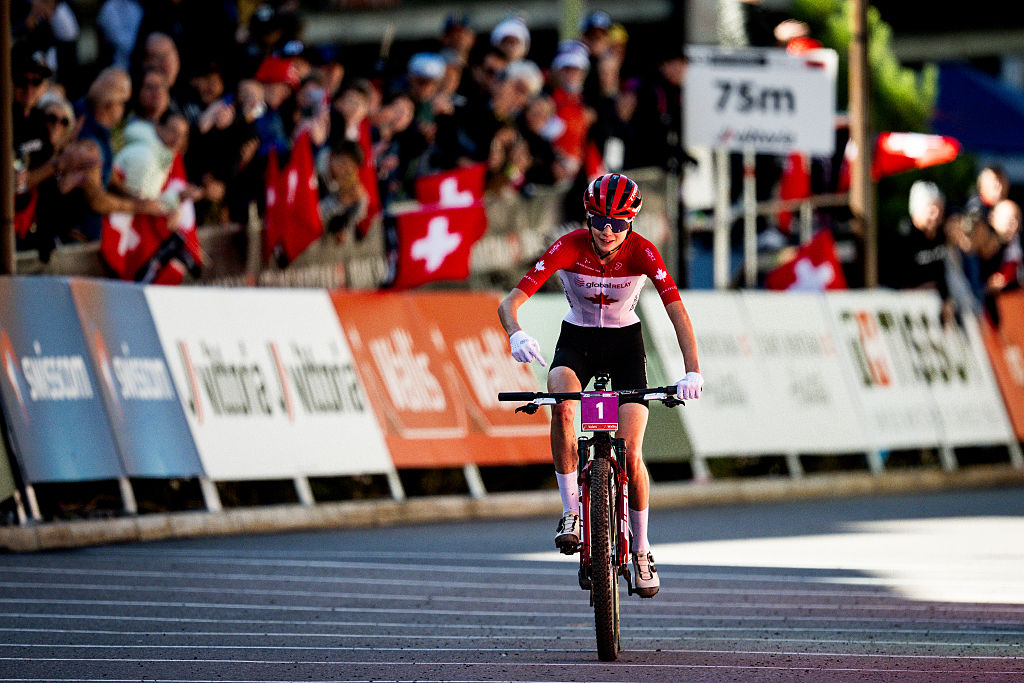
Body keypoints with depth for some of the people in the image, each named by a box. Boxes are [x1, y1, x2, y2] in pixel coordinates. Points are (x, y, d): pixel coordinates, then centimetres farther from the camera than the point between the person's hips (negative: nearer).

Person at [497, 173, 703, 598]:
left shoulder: (642, 253, -22)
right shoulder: (569, 249, -23)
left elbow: (678, 313, -28)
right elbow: (510, 302, -30)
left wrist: (692, 372, -41)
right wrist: (516, 334, -53)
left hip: (625, 342, 0)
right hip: (577, 340, 0)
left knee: (630, 453, -11)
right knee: (562, 403, -35)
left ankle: (641, 548, 10)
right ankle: (570, 511, -23)